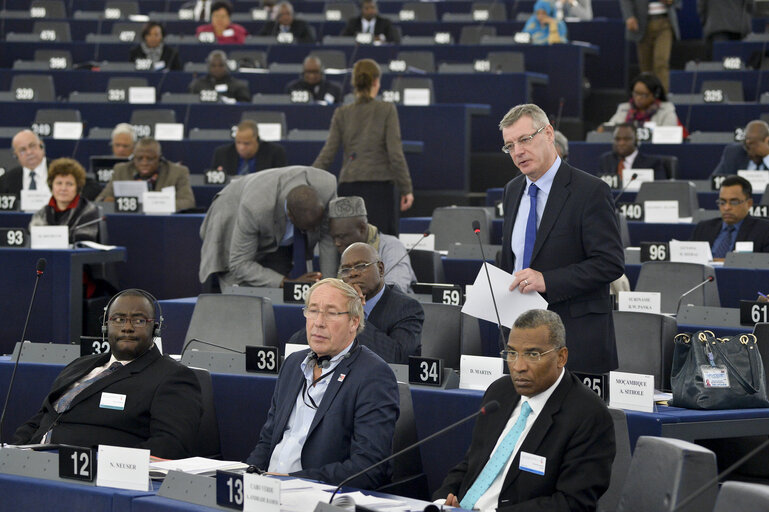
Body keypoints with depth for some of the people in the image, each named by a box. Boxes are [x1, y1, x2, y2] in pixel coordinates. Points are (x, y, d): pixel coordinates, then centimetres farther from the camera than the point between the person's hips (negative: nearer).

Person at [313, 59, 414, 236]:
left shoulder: (342, 114, 7)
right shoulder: (387, 110, -1)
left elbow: (327, 154, 2)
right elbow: (395, 153, -7)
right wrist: (406, 188, -3)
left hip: (349, 185, 3)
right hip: (380, 183, -3)